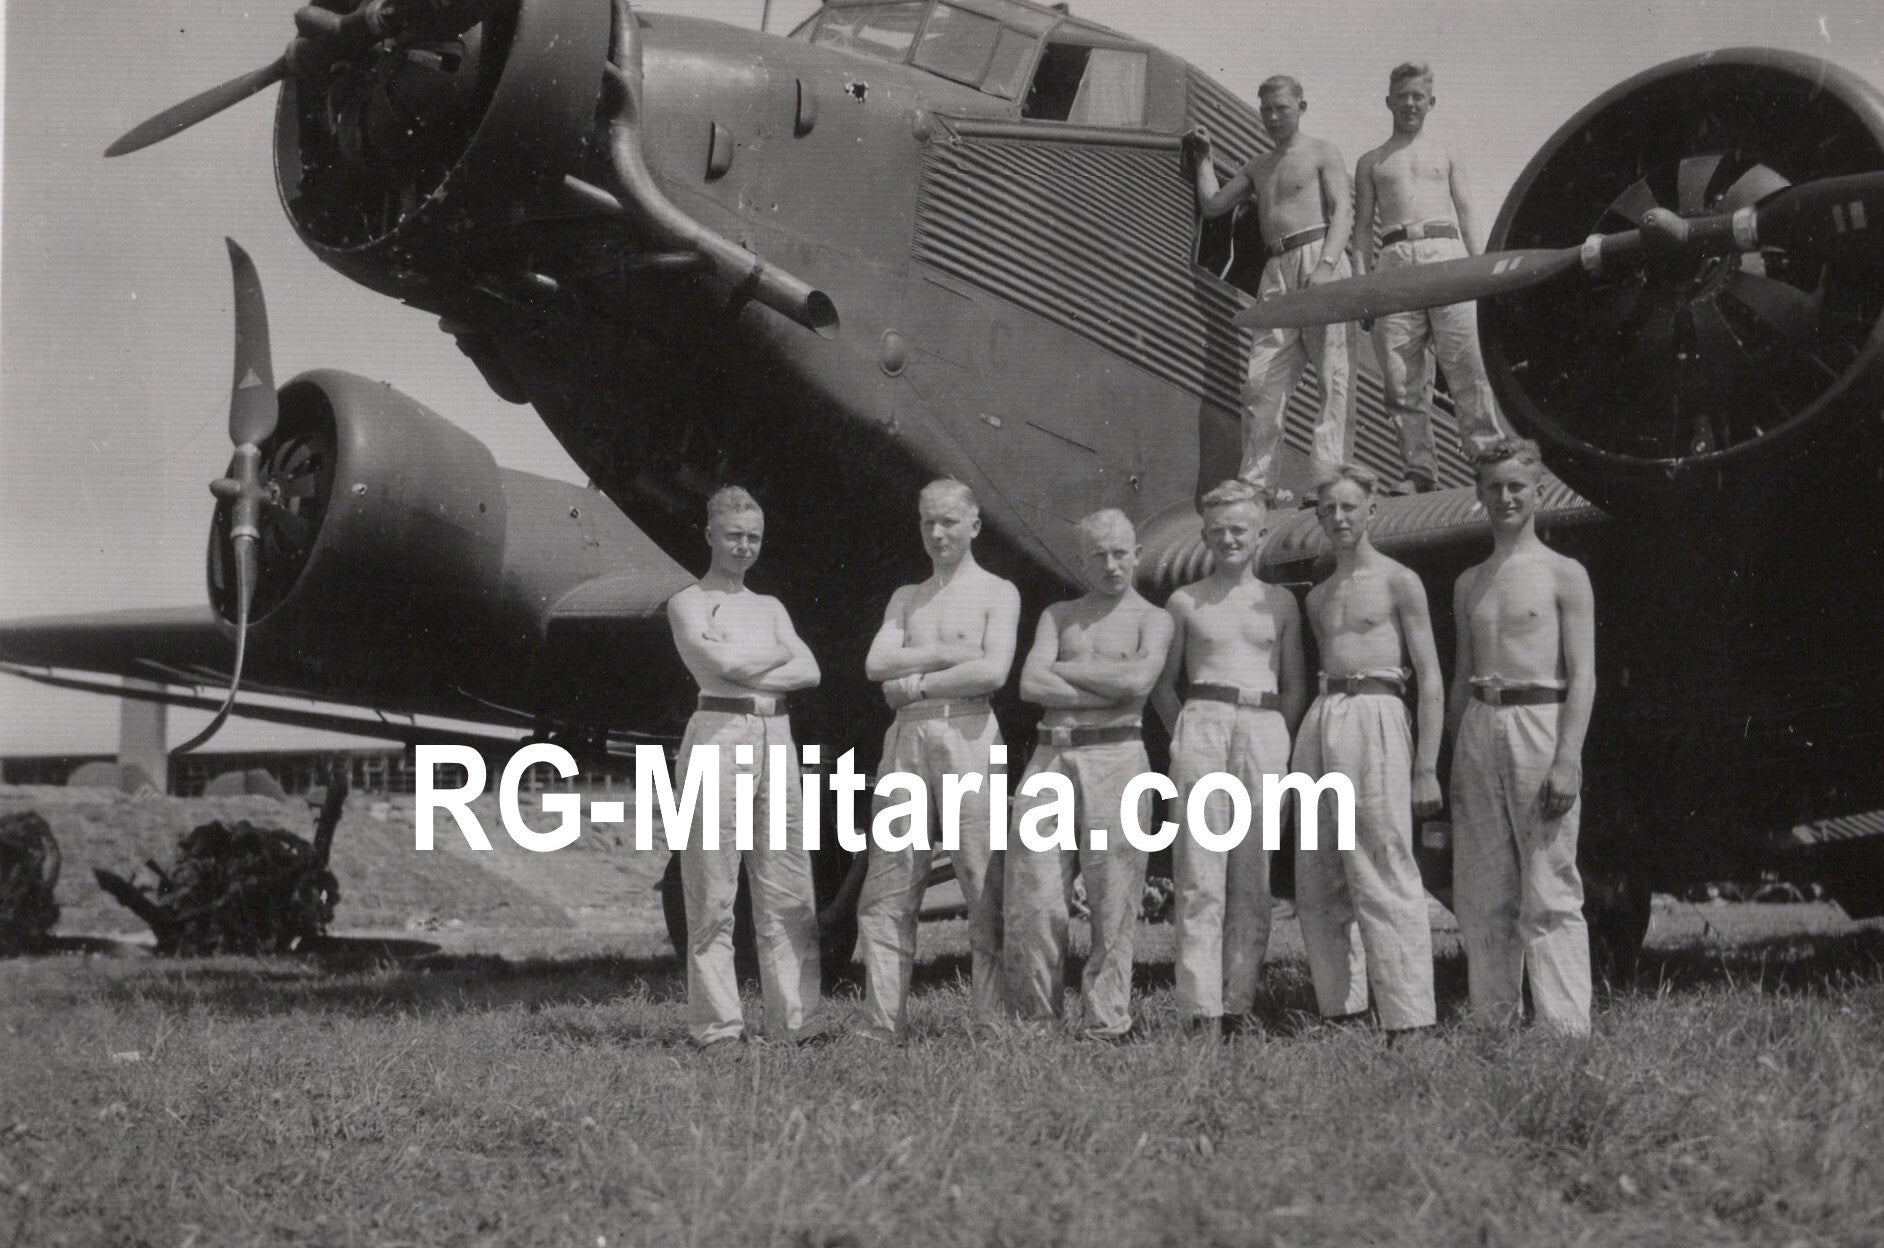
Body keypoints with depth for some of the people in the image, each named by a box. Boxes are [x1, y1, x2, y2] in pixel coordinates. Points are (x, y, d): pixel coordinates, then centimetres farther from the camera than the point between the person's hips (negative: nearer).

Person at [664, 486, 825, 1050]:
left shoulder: (770, 607, 21)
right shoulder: (688, 603, 5)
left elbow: (810, 672, 7)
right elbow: (723, 662, -12)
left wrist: (748, 672, -7)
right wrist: (779, 655, 4)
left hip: (777, 737, 6)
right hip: (719, 734, -5)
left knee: (789, 896, 2)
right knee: (713, 898, -4)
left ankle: (795, 1021, 4)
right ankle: (718, 1026, -1)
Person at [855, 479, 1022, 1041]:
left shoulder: (998, 593, 7)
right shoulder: (906, 598, 21)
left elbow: (993, 671, -9)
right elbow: (877, 664, 5)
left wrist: (916, 682, -4)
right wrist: (949, 652, -4)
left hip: (968, 735, -4)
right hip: (906, 739, 4)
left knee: (984, 884, -7)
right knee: (888, 886, -1)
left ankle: (994, 1020, -4)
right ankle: (882, 1021, 2)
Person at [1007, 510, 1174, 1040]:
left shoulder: (1152, 619, 10)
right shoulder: (1058, 615, 19)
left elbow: (1138, 679, -10)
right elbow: (1031, 685, 3)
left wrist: (1064, 668, 0)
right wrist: (1109, 692, -5)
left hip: (1115, 757, -2)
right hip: (1051, 757, 3)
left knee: (1113, 900, -5)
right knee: (1034, 899, -3)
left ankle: (1107, 1022, 1)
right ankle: (1034, 1018, 6)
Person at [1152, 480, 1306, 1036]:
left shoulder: (1279, 602, 14)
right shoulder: (1185, 603, 12)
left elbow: (1295, 686, 15)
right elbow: (1163, 684, 15)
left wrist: (1277, 741, 3)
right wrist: (1186, 733, 2)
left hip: (1265, 729, 1)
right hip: (1202, 722, -1)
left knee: (1254, 875, -1)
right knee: (1199, 877, -8)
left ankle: (1238, 1004, 3)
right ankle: (1202, 1010, -10)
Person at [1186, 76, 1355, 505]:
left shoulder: (1322, 152, 9)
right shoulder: (1257, 167, 27)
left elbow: (1343, 211, -3)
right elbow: (1213, 205, 28)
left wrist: (1326, 264, -18)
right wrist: (1203, 157, 29)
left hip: (1318, 257, -6)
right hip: (1277, 270, 6)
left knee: (1332, 373, -11)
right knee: (1260, 380, -3)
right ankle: (1256, 483, -2)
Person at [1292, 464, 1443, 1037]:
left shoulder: (1399, 582, 2)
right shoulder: (1318, 597, 20)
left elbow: (1431, 679, -2)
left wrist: (1426, 769, -9)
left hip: (1375, 717, -7)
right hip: (1318, 720, 7)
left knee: (1384, 878, -11)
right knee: (1318, 883, 4)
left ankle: (1408, 1021, -10)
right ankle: (1341, 1011, 10)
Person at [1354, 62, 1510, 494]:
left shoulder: (1446, 156, 22)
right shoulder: (1371, 163, 21)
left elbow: (1467, 217, 16)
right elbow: (1363, 226, 16)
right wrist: (1360, 279, 2)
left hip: (1446, 253, 0)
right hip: (1395, 260, 0)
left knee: (1467, 362, -14)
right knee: (1402, 374, -7)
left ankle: (1486, 451, -15)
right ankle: (1420, 469, -5)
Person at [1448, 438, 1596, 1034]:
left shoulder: (1564, 575, 2)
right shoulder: (1469, 584, 17)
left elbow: (1583, 676, -5)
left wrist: (1568, 759, -15)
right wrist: (1454, 756, 13)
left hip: (1539, 723, -5)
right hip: (1478, 729, 5)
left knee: (1550, 891, -8)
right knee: (1483, 893, 5)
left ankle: (1566, 1028, -8)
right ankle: (1491, 1020, 11)